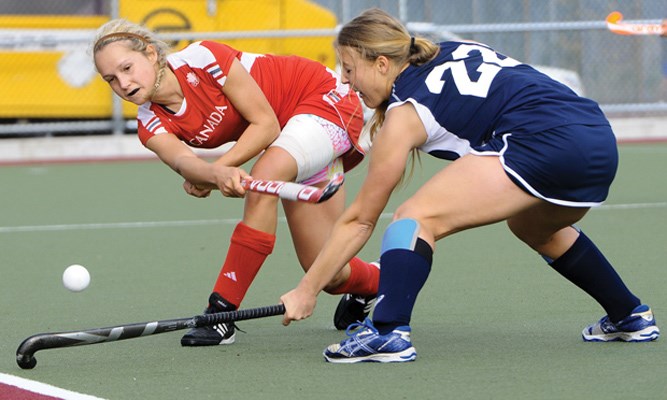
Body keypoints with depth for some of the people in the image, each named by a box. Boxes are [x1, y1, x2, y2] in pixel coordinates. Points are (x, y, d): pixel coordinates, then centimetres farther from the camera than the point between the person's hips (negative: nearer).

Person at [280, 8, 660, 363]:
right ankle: (632, 316, 47)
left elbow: (360, 220, 7)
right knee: (534, 227, 38)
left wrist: (307, 291, 13)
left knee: (416, 217, -9)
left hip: (543, 142, -9)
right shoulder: (454, 52, 22)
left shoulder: (405, 113, 4)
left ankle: (388, 331, -29)